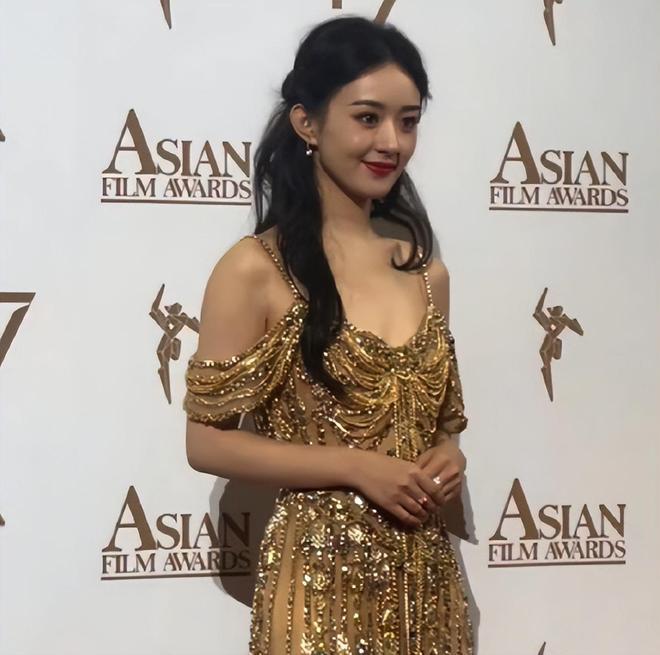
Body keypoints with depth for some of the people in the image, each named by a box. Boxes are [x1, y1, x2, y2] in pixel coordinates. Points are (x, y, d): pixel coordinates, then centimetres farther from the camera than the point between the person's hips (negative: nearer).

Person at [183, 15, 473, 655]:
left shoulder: (426, 271, 6)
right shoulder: (256, 268, -10)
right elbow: (207, 439, -10)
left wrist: (448, 460, -4)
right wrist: (356, 468, -17)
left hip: (427, 573, 5)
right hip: (323, 577, -5)